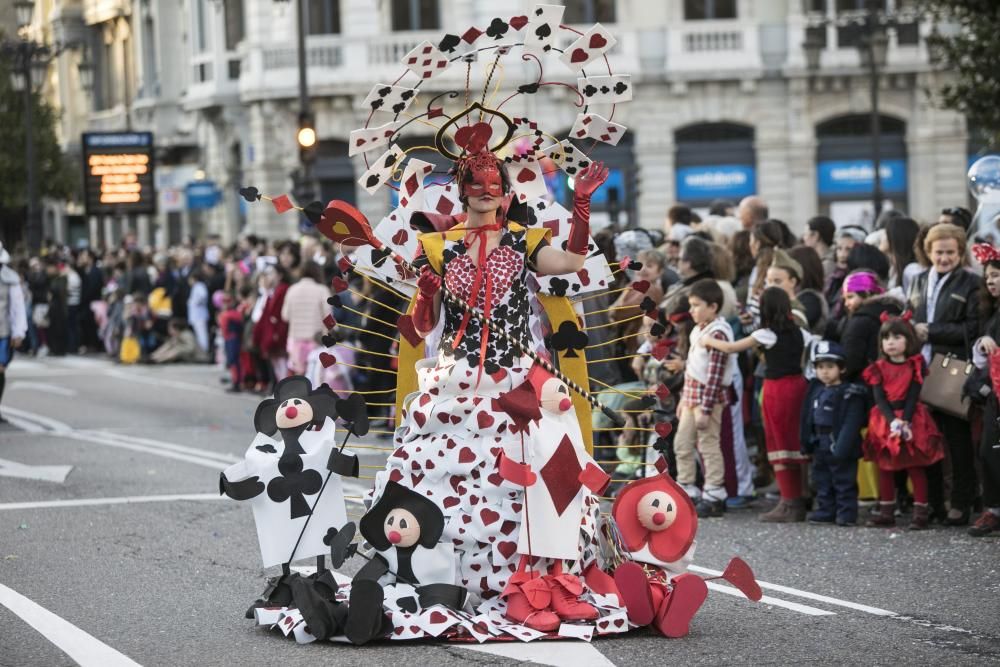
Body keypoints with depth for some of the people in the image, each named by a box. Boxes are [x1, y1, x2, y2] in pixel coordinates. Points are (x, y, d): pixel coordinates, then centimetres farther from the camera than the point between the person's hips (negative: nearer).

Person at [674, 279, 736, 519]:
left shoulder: (717, 334, -17)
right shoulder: (698, 330, 12)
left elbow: (714, 375, -20)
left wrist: (705, 409, -22)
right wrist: (684, 398, 21)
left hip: (710, 396, -10)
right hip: (692, 395, 10)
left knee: (708, 445, -4)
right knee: (681, 443, 12)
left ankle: (714, 497, 3)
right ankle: (686, 492, 22)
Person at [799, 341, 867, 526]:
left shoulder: (850, 394, -13)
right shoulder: (815, 391, 10)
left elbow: (851, 424, -19)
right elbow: (808, 420, 16)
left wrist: (842, 448, -25)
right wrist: (806, 443, 13)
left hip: (840, 448, -8)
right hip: (820, 447, 8)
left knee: (844, 482, -1)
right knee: (822, 482, 14)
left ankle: (846, 513, 3)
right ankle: (825, 511, 22)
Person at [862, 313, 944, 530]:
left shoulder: (916, 365, -2)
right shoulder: (879, 368, 5)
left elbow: (913, 396, -9)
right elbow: (879, 398, -5)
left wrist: (905, 421, -20)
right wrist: (893, 421, -20)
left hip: (911, 419, -3)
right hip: (885, 421, 3)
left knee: (915, 466, -2)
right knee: (885, 466, 7)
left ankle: (921, 511, -1)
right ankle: (886, 512, 14)